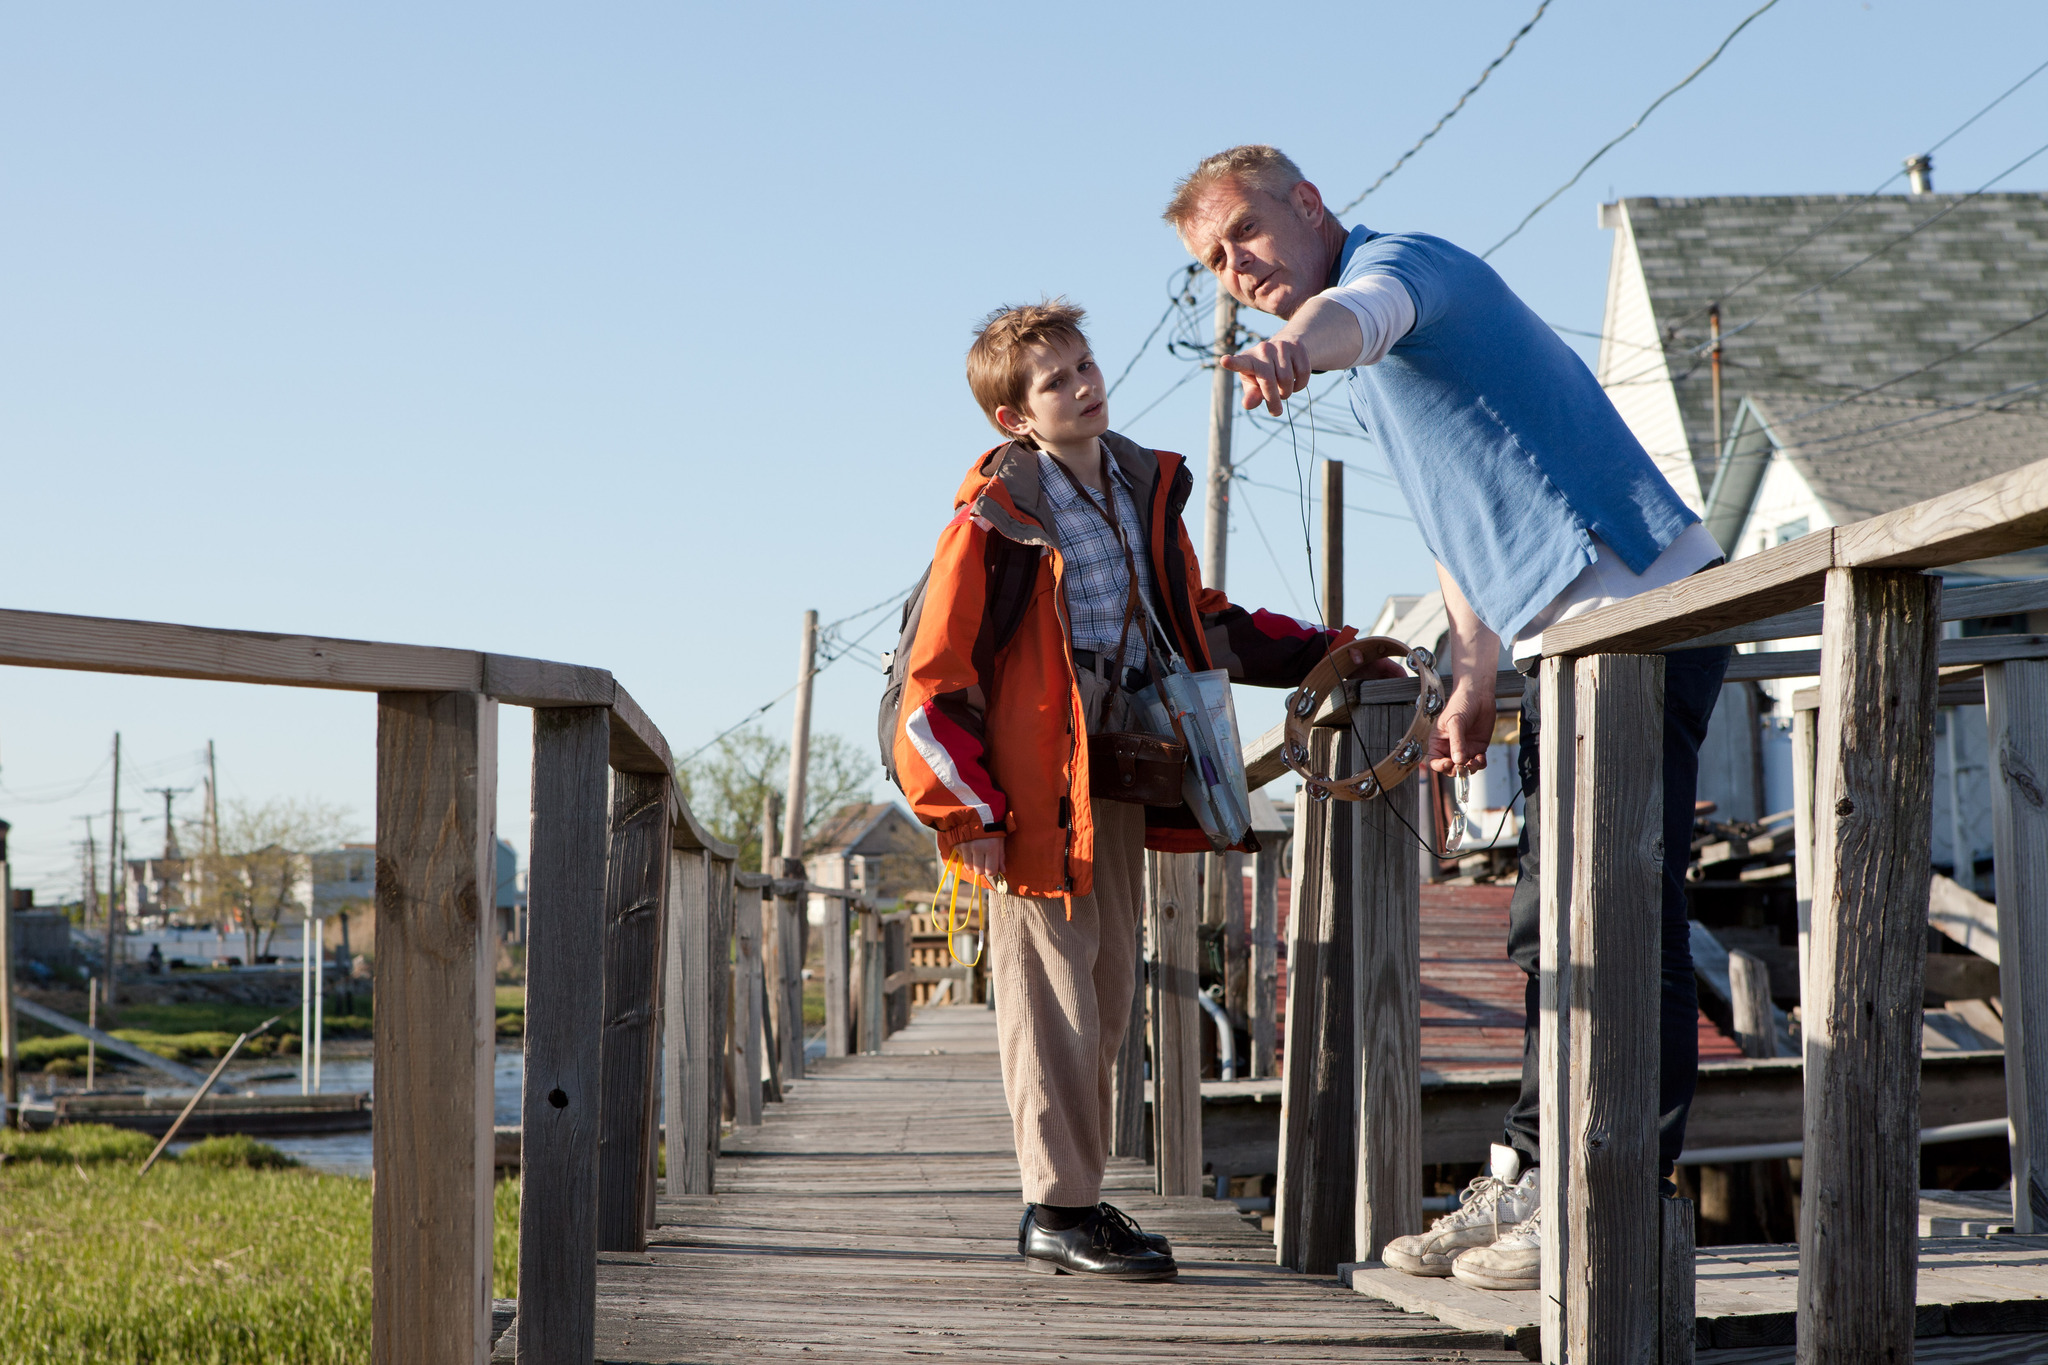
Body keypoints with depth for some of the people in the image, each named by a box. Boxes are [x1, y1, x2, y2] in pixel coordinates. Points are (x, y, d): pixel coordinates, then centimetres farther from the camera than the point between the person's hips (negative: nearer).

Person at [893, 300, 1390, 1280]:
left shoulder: (1145, 490, 11)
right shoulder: (998, 515, -12)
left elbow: (1198, 625, 23)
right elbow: (935, 672, -12)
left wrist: (1322, 654, 17)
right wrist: (969, 812, -15)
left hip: (1119, 780, 7)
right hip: (1035, 789, -7)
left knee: (1106, 993, 11)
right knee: (1052, 994, -5)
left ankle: (1075, 1193, 20)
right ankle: (1058, 1210, 2)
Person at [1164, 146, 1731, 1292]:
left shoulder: (1396, 262, -7)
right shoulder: (1377, 371, 25)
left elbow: (1357, 312, -34)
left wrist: (1295, 350, -56)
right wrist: (1474, 687, 25)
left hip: (1639, 606, -11)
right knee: (1554, 925, 14)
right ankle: (1534, 1178, 22)